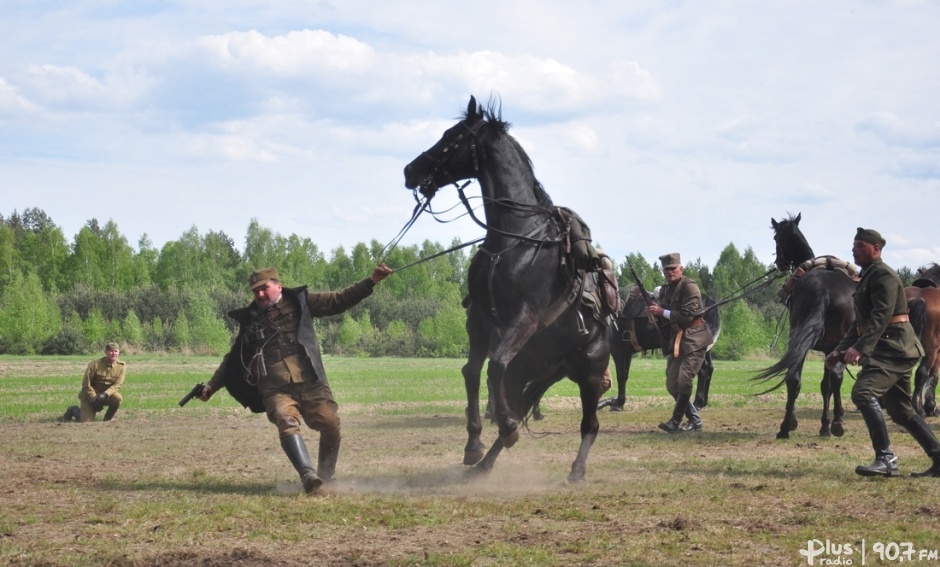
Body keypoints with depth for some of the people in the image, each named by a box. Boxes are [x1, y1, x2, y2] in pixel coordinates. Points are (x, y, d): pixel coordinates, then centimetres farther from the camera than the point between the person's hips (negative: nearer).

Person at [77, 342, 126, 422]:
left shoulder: (121, 366, -8)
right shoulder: (95, 364, -14)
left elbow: (117, 385, -11)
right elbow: (86, 384, -10)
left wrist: (105, 394, -28)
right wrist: (94, 399, -18)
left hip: (107, 395, 2)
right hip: (91, 395, -2)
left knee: (118, 398, -32)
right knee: (87, 421, -14)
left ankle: (108, 419, -4)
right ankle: (74, 410, 21)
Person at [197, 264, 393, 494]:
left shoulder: (299, 302, 14)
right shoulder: (250, 320, 20)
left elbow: (340, 301, 11)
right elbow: (234, 358, 29)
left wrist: (372, 280, 3)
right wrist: (212, 385, 23)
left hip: (310, 383, 0)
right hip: (276, 390, 0)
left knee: (330, 424, -14)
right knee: (287, 424, -27)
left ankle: (326, 478, 6)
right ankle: (308, 476, -43)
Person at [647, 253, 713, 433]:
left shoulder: (690, 287, -11)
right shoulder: (665, 290, 12)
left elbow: (687, 316, -20)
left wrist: (663, 312, -17)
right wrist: (655, 312, -1)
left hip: (693, 340, -8)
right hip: (675, 341, 8)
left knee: (684, 380, -17)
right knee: (672, 385, 6)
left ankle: (675, 421, -12)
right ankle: (695, 420, 16)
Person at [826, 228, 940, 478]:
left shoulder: (883, 275, -11)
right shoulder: (866, 278, 21)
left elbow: (881, 316, -24)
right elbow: (860, 322, 26)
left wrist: (859, 348, -33)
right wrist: (840, 351, 17)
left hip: (894, 348, -11)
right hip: (889, 350, 11)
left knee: (863, 392, -24)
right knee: (901, 411, 13)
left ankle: (886, 459, -24)